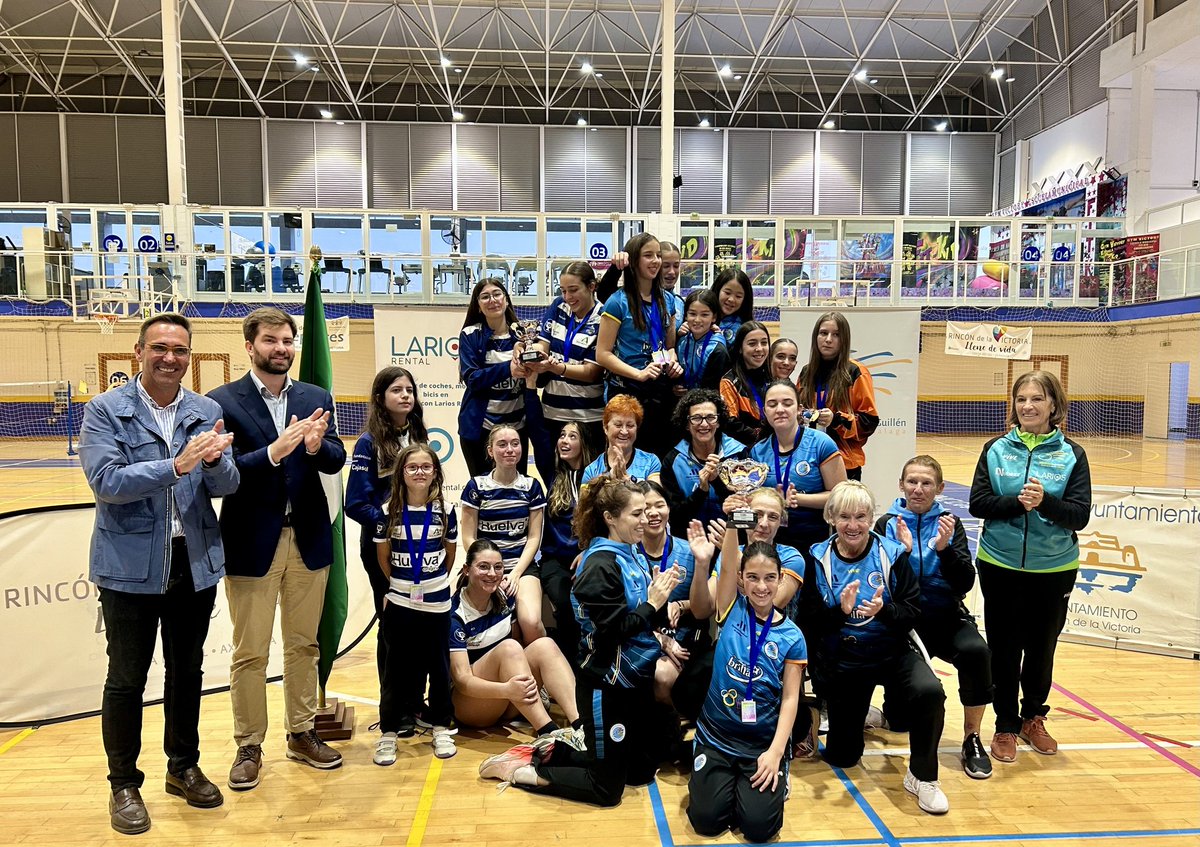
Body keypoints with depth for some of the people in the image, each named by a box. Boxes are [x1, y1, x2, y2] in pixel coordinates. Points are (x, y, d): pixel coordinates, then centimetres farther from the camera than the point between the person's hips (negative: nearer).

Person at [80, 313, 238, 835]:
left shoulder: (208, 412, 2)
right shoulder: (105, 410, -7)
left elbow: (227, 484, -2)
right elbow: (105, 482, -18)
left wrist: (213, 460, -24)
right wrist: (176, 465, -29)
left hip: (196, 562, 3)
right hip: (130, 566, -3)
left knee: (187, 671, 16)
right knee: (126, 679, 9)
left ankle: (183, 767, 35)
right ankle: (124, 784, 27)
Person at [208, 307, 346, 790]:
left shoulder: (316, 398, 6)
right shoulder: (223, 401, -5)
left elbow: (335, 462, -1)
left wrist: (316, 445, -22)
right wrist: (273, 451, -29)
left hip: (308, 538, 4)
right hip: (252, 542, -3)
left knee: (304, 645, 15)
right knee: (249, 654, 7)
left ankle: (301, 734, 30)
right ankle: (249, 746, 23)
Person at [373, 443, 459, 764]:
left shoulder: (445, 510, -2)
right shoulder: (389, 511, -5)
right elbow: (382, 557, 4)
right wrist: (401, 583, 9)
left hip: (437, 603, 1)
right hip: (399, 603, -1)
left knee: (438, 666, 10)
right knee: (396, 669, 6)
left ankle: (441, 727, 24)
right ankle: (389, 732, 18)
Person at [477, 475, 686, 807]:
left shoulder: (636, 556, 5)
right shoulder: (599, 565, -20)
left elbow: (649, 621, 9)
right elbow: (613, 629, -24)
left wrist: (662, 596, -8)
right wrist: (652, 604, -16)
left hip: (637, 678, 9)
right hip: (606, 685, -9)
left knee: (641, 770, 19)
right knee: (607, 788, 2)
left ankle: (551, 754, 27)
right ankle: (520, 770, 15)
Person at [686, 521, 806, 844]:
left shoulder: (791, 635, -3)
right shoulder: (732, 609, -2)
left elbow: (790, 697, -4)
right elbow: (727, 566, -16)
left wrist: (775, 751, -14)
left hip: (765, 742, 0)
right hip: (716, 736, 0)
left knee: (758, 826, -15)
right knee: (706, 819, -13)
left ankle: (774, 779, 14)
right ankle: (728, 780, 17)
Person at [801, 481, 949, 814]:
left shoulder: (892, 554, -7)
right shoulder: (817, 559, -7)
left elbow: (913, 612, -10)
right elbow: (809, 620, -11)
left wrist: (885, 610, -30)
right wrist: (840, 610, -28)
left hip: (893, 652, 0)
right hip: (842, 660, 1)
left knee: (930, 692, -33)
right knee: (841, 757, 8)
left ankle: (922, 777, -8)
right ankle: (856, 715, 44)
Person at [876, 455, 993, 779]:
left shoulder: (949, 523, 5)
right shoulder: (887, 524, 1)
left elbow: (965, 584, -3)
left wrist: (945, 548, -19)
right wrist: (902, 550, -20)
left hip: (946, 617, 1)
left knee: (976, 651, -32)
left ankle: (972, 738, -12)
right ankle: (889, 713, 27)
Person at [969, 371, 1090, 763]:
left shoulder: (1072, 454, -3)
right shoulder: (996, 449, -1)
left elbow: (1080, 514, -9)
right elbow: (978, 503, -6)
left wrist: (1045, 502, -27)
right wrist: (1017, 502, -22)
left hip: (1053, 570, 0)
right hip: (1000, 565, 0)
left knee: (1042, 647, 13)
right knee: (1003, 647, 8)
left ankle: (1033, 717, 36)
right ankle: (1006, 725, 25)